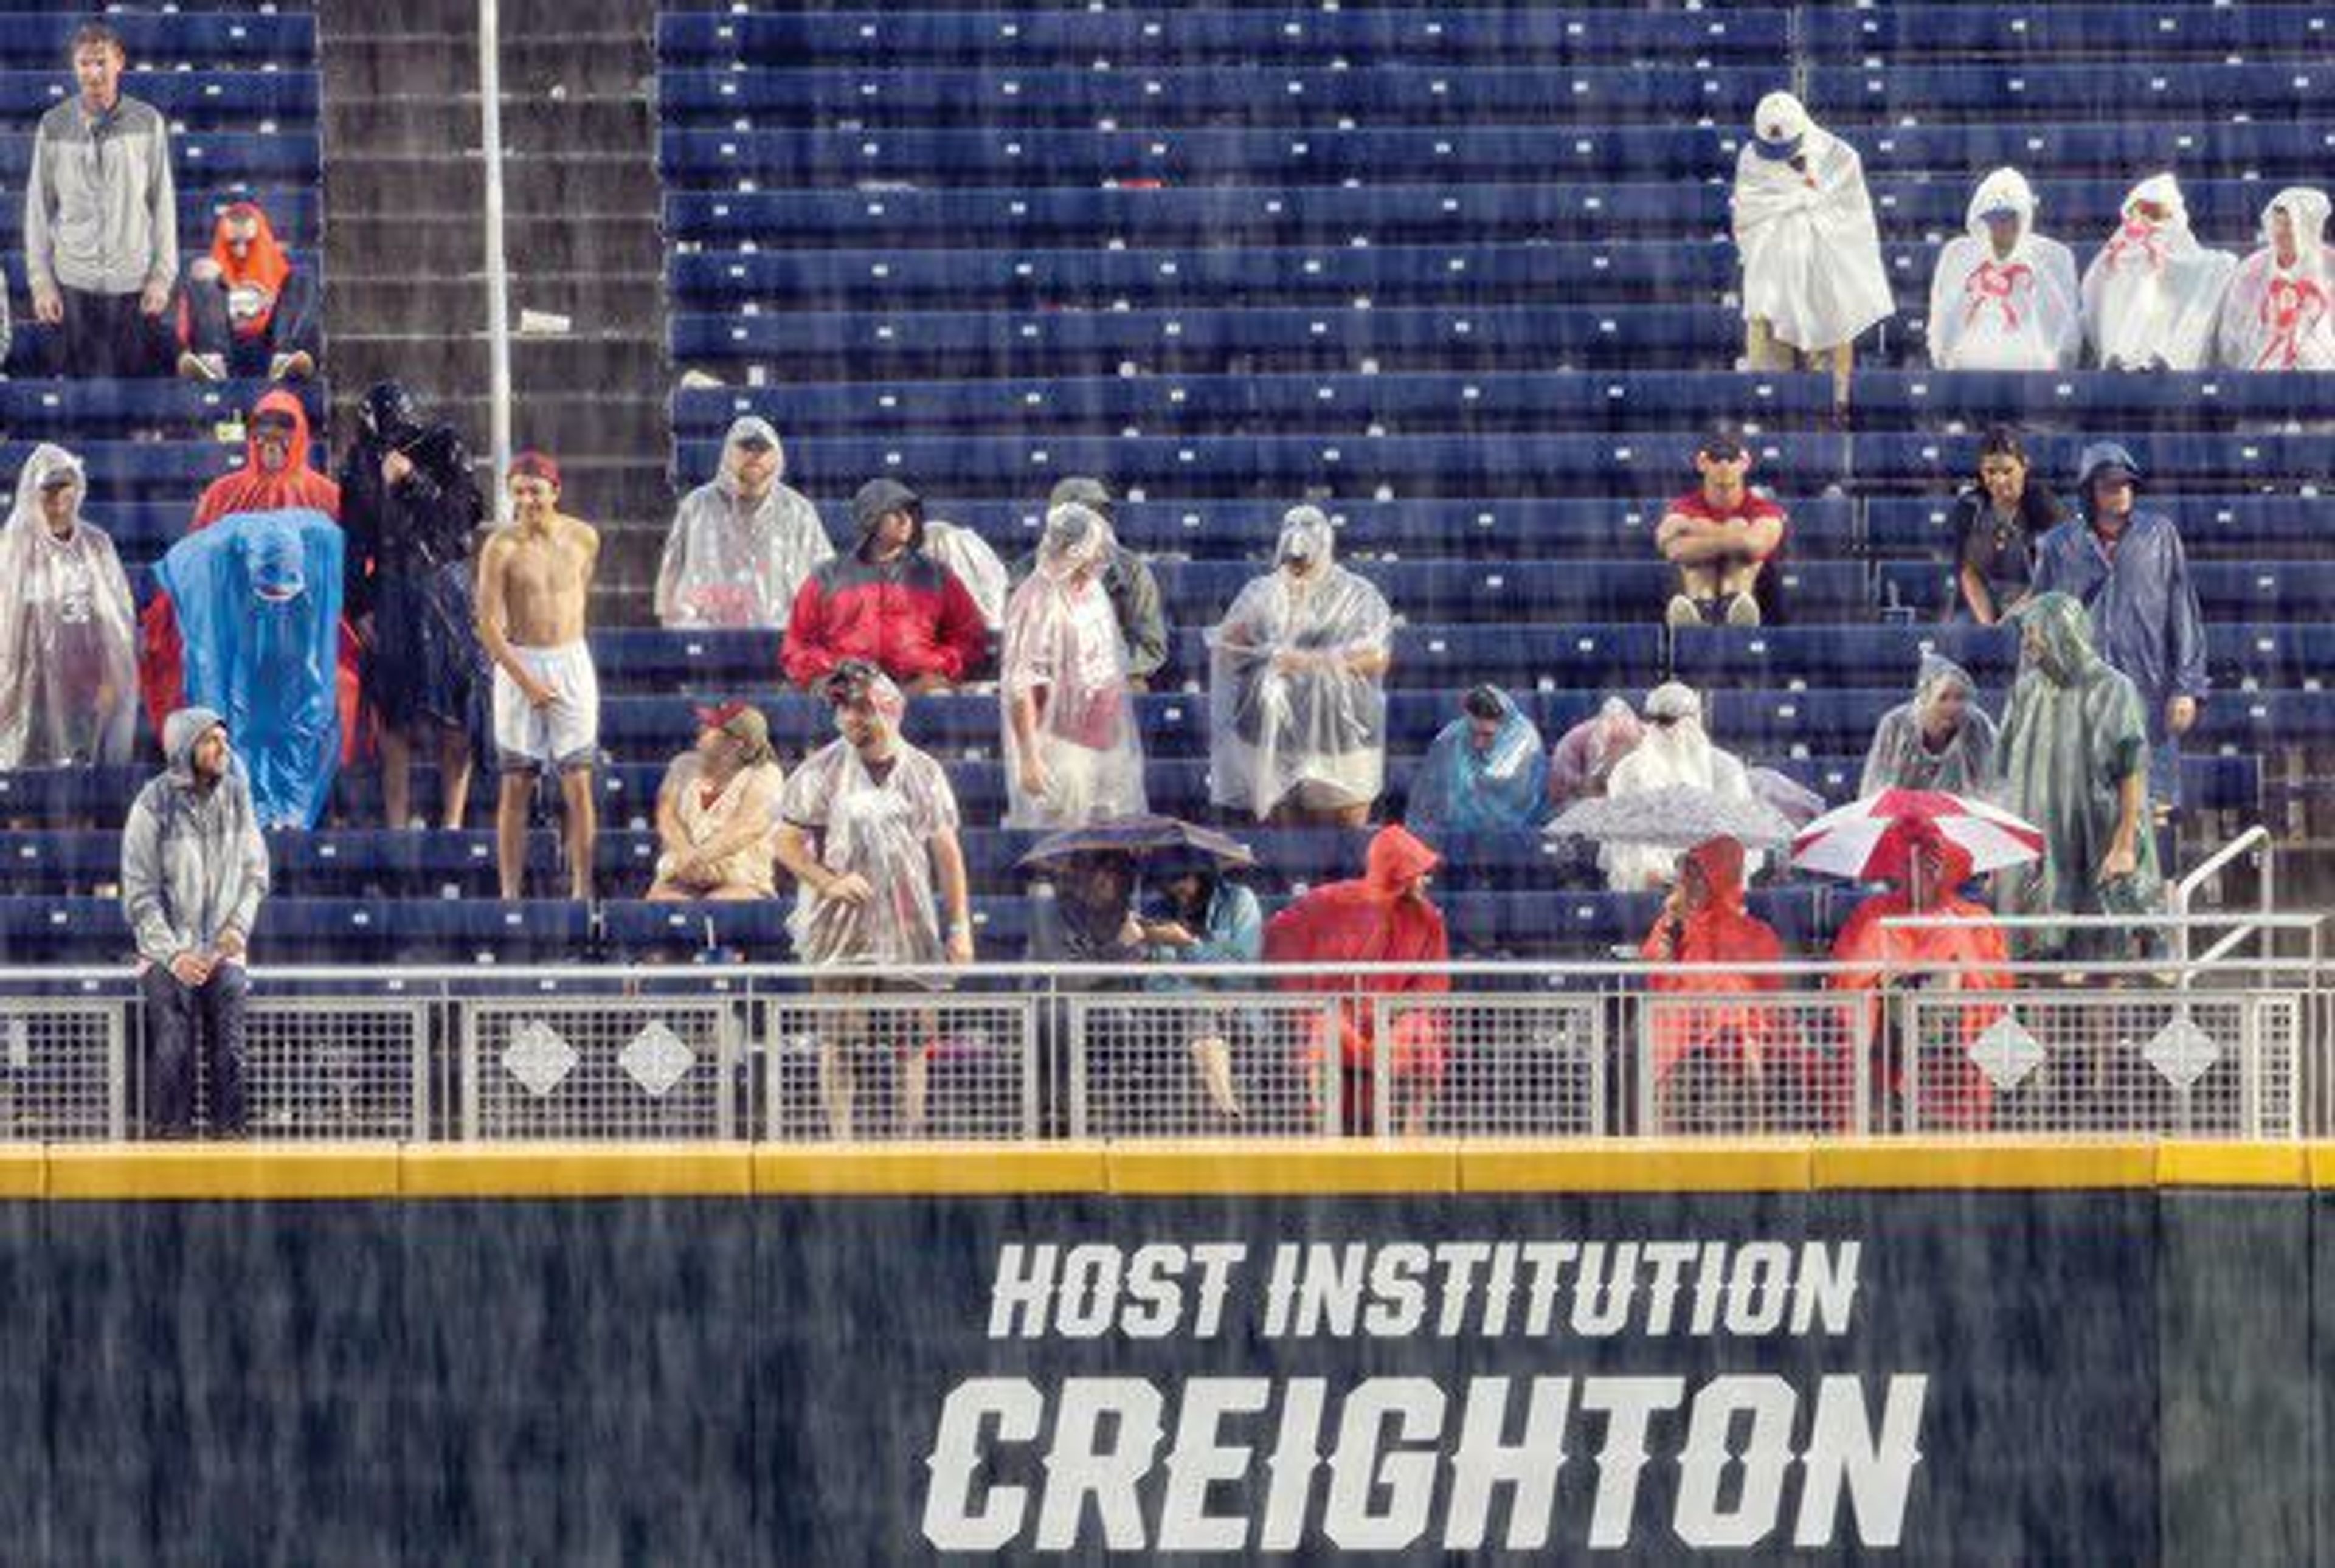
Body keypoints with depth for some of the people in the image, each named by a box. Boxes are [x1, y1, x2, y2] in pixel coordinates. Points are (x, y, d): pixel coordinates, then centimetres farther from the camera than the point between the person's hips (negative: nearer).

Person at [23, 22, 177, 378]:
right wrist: (40, 281, 1)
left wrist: (163, 275, -1)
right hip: (74, 285, 0)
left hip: (134, 283, 0)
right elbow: (39, 207, 6)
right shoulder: (54, 126, 1)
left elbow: (163, 203, 4)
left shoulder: (148, 123, 0)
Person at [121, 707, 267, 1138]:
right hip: (168, 954, -3)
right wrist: (172, 954, -14)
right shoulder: (154, 806, -5)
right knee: (173, 1049, -13)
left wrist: (239, 926, -4)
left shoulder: (236, 797, 7)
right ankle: (167, 1134, -8)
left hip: (223, 953, 3)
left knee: (229, 1050, -7)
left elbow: (256, 874, 14)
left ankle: (229, 1134, -3)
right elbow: (140, 894, -5)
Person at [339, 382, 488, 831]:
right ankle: (397, 824, 1)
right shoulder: (364, 465, 8)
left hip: (443, 590, -2)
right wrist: (360, 607, 3)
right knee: (394, 719, -1)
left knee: (452, 718, -5)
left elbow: (467, 512, -7)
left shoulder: (442, 450, 1)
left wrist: (413, 480, -13)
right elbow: (354, 542, 9)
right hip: (390, 599, 2)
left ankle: (453, 822, -3)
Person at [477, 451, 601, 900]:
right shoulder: (502, 547, -10)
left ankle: (581, 890, 3)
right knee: (516, 785, 0)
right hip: (519, 665, -2)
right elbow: (489, 624, -11)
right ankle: (511, 893, 3)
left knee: (578, 784, -1)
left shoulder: (583, 538, 1)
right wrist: (526, 681, -16)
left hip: (572, 664, 2)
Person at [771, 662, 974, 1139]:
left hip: (911, 929, 3)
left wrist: (960, 926, 8)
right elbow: (786, 842, 1)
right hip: (842, 931, -3)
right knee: (842, 1037, -4)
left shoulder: (923, 772, 8)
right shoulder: (822, 771, 0)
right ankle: (840, 1136, 0)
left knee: (914, 1036, 3)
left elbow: (947, 851, 12)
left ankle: (913, 1131, 9)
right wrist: (829, 882, -15)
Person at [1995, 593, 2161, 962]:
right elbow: (2008, 776, 11)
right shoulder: (2027, 692, 8)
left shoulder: (2113, 692, -7)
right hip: (2037, 845, 4)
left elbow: (2133, 775, -9)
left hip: (2096, 846, -4)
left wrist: (2125, 846, -15)